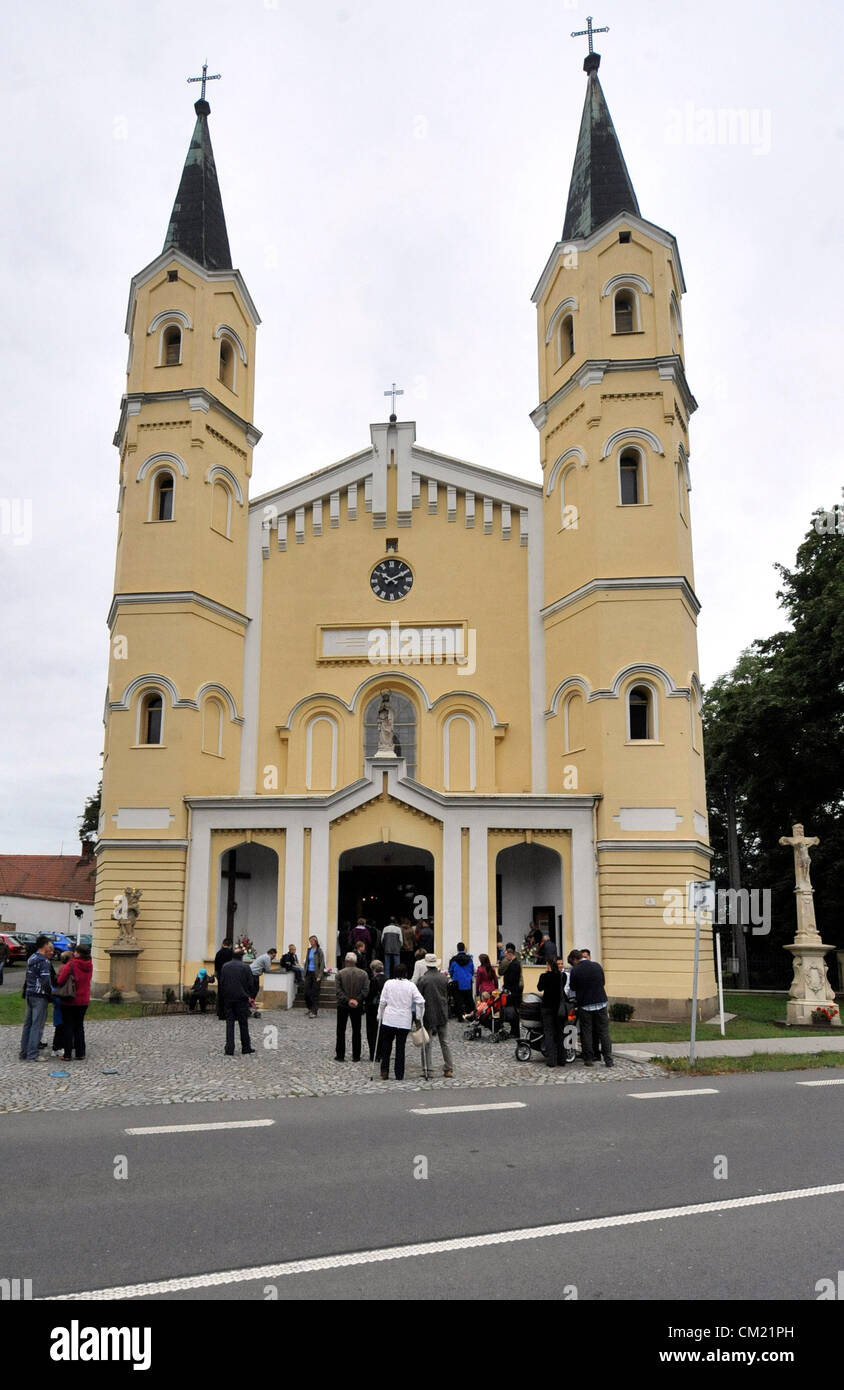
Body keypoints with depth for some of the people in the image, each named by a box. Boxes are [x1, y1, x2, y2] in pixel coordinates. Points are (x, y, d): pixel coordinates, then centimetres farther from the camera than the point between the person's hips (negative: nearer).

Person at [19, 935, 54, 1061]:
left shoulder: (31, 958, 13)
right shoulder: (44, 961, -15)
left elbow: (28, 978, 17)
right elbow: (45, 981, -19)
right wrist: (52, 994, -8)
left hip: (29, 994, 9)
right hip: (40, 996, -9)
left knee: (28, 1024, 14)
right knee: (37, 1025, -4)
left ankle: (23, 1052, 19)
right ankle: (32, 1055, -2)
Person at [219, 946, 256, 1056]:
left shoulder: (225, 966, 3)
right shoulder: (246, 967, -7)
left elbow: (221, 983, 4)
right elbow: (250, 984, -4)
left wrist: (223, 997, 12)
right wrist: (248, 996, 13)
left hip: (228, 999, 2)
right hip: (242, 999, -2)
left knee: (229, 1024, 5)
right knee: (243, 1024, 7)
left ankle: (229, 1051, 1)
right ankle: (246, 1049, 12)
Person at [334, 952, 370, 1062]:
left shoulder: (339, 973, -7)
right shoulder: (364, 974, -2)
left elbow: (339, 991, -14)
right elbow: (365, 990, -10)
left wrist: (347, 1000, -14)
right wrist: (357, 1000, -12)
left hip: (342, 1006, -1)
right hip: (357, 1007, 2)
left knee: (341, 1031, 8)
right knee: (356, 1031, 10)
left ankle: (340, 1055, 9)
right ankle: (356, 1056, 11)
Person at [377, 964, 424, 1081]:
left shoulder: (388, 983, 0)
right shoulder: (411, 986, -2)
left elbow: (382, 1002, 0)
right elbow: (420, 1002, -8)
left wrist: (380, 1016, 11)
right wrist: (419, 1017, 3)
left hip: (389, 1020, 0)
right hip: (404, 1022, 0)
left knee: (386, 1046, 13)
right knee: (400, 1047, 6)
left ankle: (384, 1071, 7)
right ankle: (399, 1075, 7)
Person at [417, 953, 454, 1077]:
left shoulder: (424, 979, -12)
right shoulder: (444, 977, 1)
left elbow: (420, 998, -8)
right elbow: (448, 995, 11)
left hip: (428, 1015, -4)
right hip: (443, 1015, 4)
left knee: (426, 1043, 4)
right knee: (444, 1042, 10)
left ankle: (428, 1069, 0)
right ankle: (448, 1069, 9)